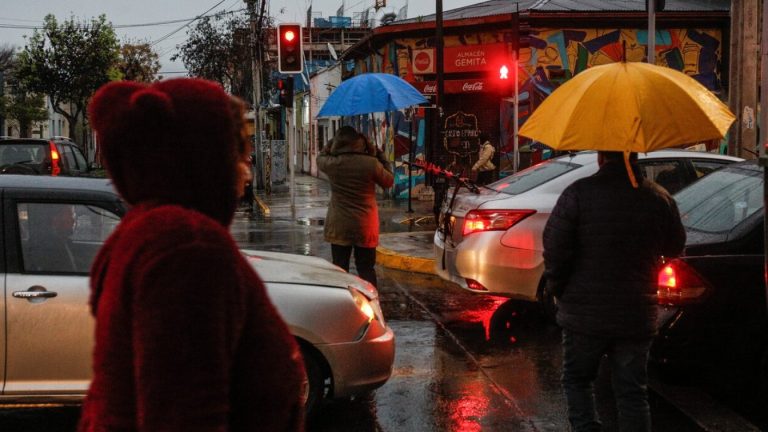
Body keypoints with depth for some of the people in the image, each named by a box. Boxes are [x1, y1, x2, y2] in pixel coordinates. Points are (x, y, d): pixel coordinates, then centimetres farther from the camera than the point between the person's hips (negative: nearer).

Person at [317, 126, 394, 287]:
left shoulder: (332, 164, -11)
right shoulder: (371, 163, -14)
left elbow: (320, 158, 13)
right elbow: (389, 181, 3)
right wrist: (379, 155, 9)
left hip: (338, 226, 1)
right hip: (365, 226, 0)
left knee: (340, 268, 11)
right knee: (366, 268, 9)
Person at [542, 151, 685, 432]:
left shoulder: (578, 194, -12)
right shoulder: (660, 198, -2)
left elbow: (554, 248, -11)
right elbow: (674, 248, 12)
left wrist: (557, 288, 5)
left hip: (584, 314, -2)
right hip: (638, 315, 2)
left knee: (576, 379, 17)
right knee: (633, 393, 10)